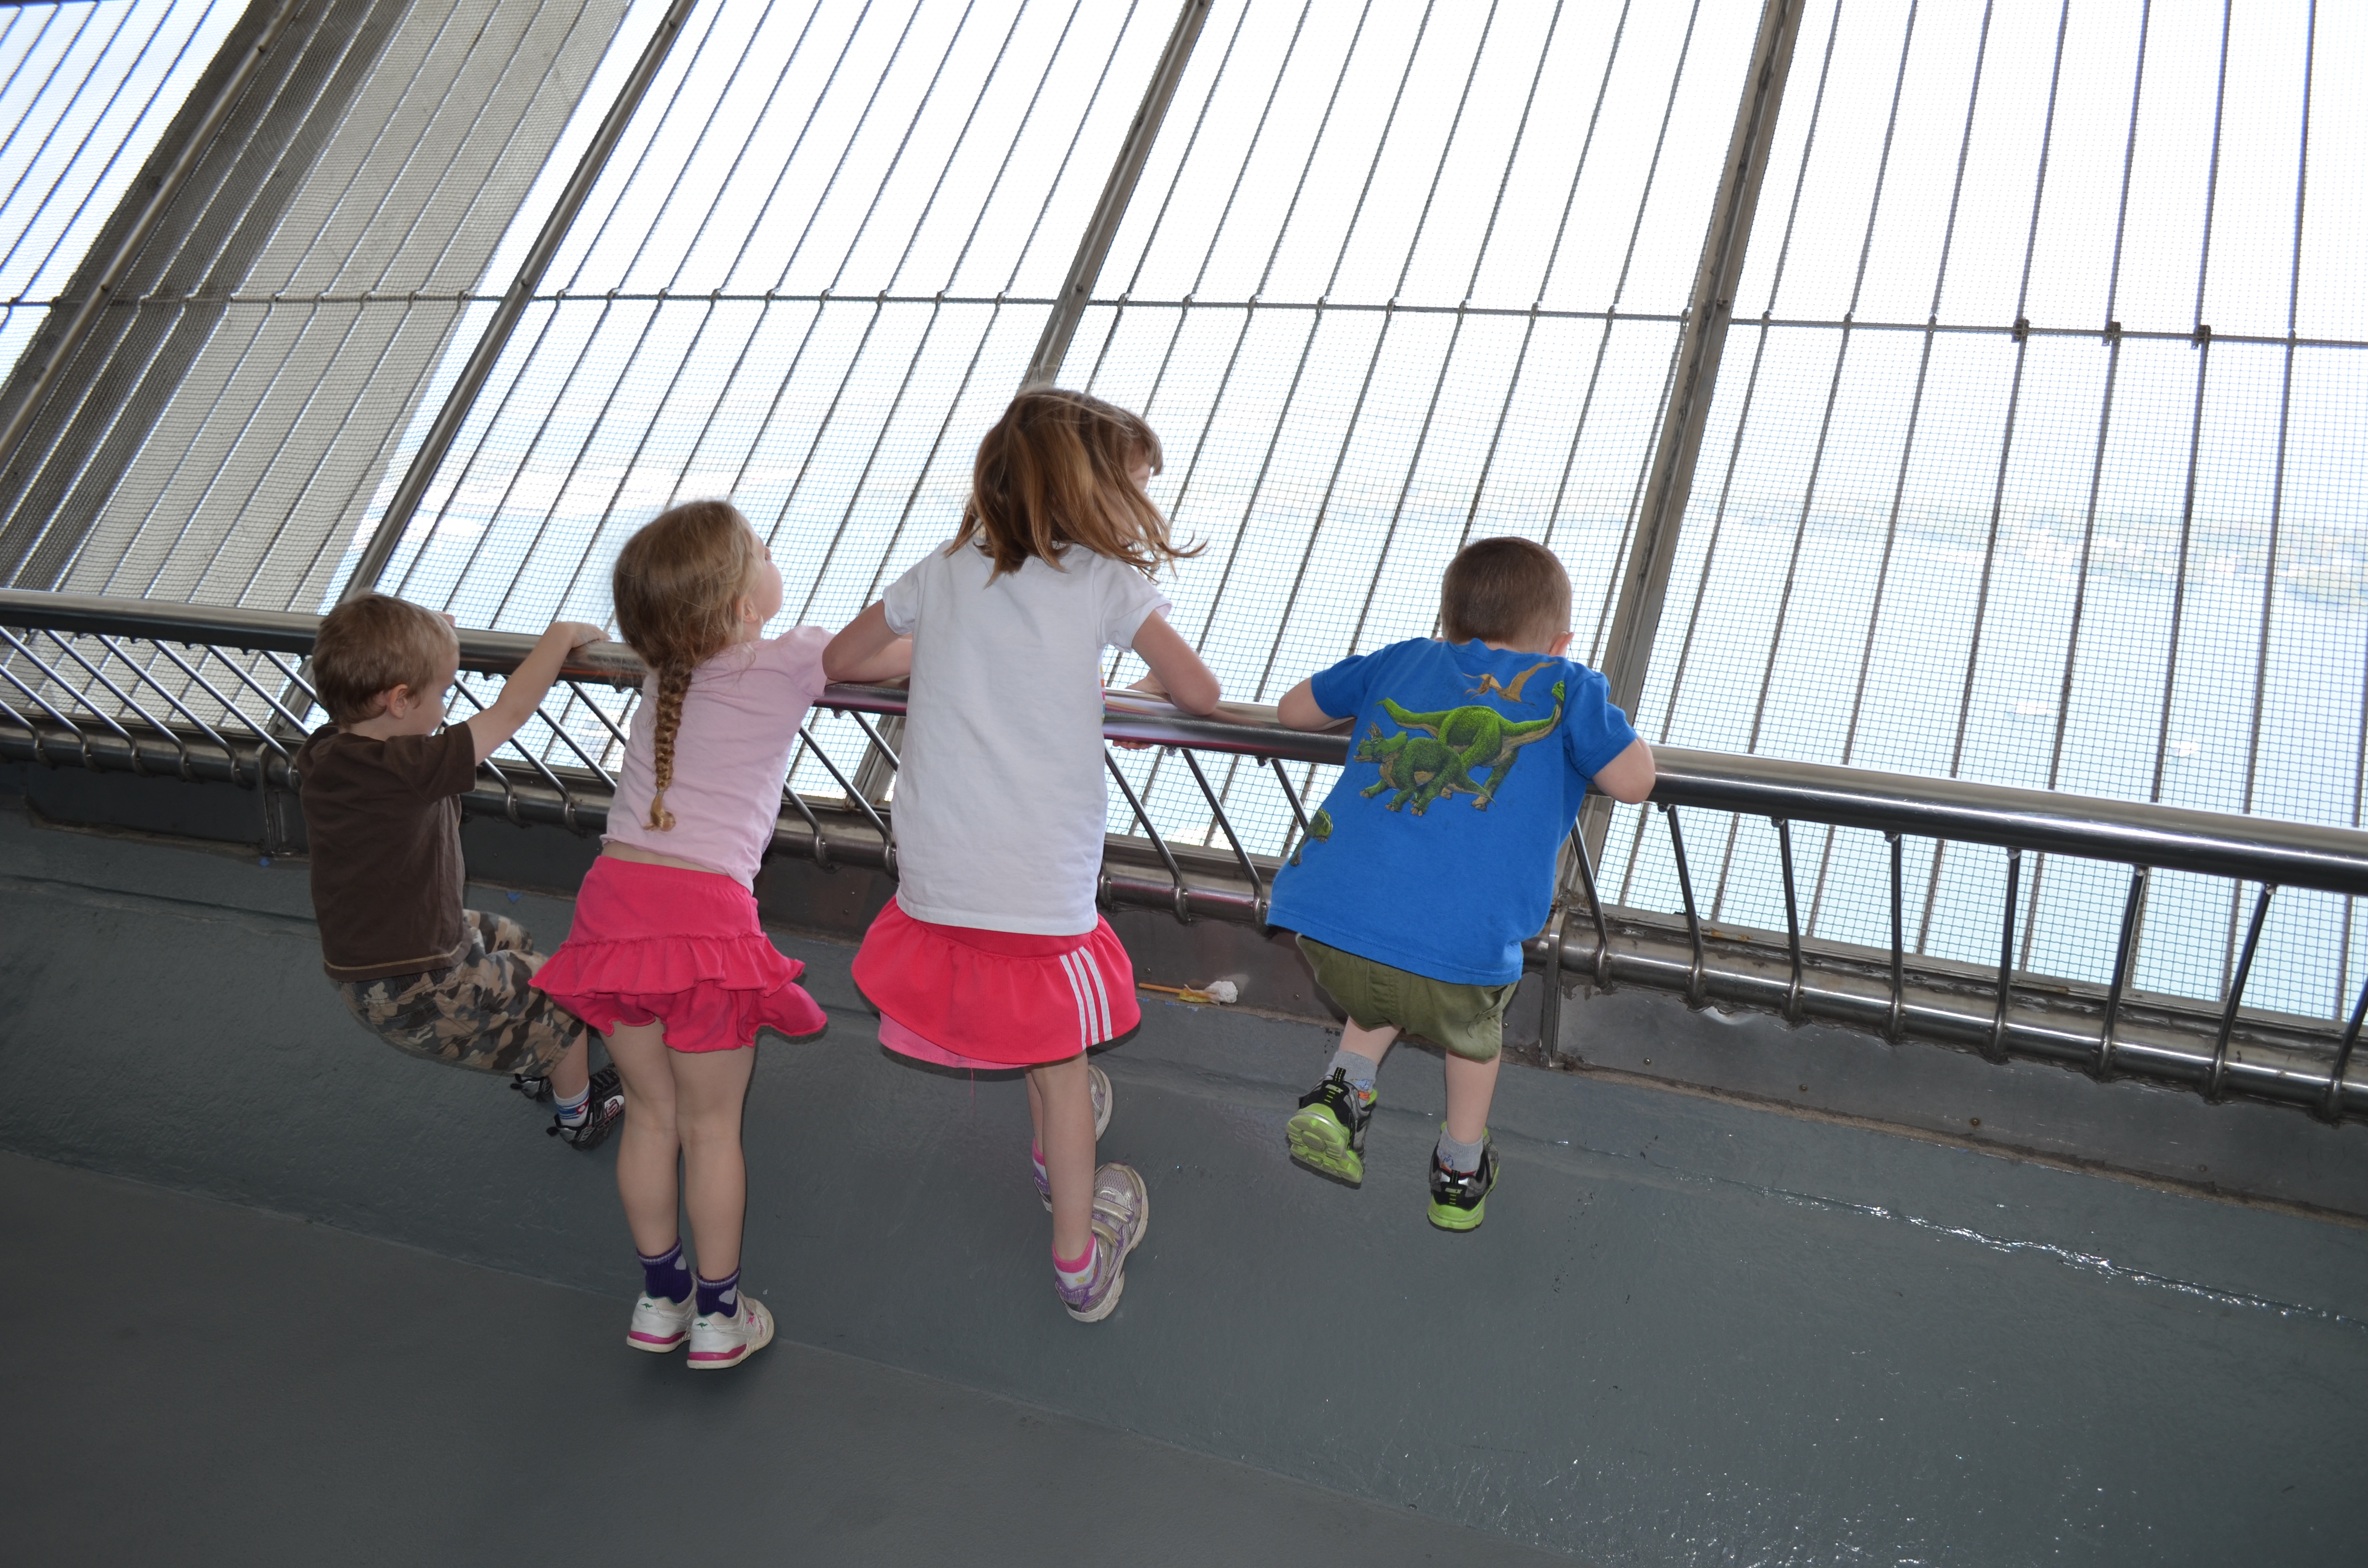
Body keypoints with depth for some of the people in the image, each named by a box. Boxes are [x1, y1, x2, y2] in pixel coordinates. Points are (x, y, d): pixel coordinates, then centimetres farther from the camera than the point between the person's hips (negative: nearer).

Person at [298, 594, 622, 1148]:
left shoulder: (321, 753, -8)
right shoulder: (405, 771, -33)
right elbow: (509, 713, -24)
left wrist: (422, 639, 20)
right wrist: (561, 636, -11)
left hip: (356, 965, 9)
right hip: (415, 993, -9)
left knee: (510, 941, 32)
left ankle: (532, 1069, 50)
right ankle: (578, 1113, 34)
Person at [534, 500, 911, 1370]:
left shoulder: (664, 671, 14)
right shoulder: (792, 661, -2)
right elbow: (911, 650, 6)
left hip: (616, 897, 5)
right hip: (706, 911, -5)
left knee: (649, 1116, 19)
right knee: (711, 1127, 10)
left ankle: (659, 1298, 33)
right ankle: (718, 1315, 24)